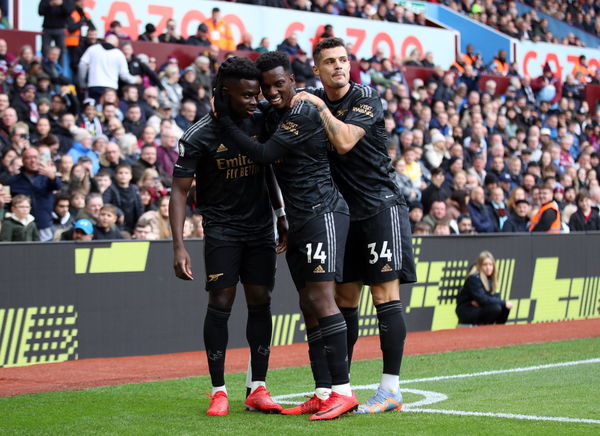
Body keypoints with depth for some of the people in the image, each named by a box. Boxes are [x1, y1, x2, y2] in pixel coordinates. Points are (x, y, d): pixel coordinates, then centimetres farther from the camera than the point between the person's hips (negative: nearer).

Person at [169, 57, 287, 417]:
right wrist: (179, 247, -21)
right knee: (221, 303, -8)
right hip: (222, 228, -4)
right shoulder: (199, 137, -14)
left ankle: (258, 389, 7)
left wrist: (281, 217, 13)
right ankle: (219, 391, 0)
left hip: (260, 226, 4)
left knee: (260, 302, 2)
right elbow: (180, 191, -13)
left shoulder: (261, 123, 0)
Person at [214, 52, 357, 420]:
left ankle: (343, 391, -21)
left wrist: (225, 119, -9)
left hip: (322, 212, -10)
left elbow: (263, 155, -16)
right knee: (309, 304, 7)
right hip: (300, 220, 10)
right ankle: (323, 395, 8)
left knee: (321, 297, -18)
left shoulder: (304, 114, -13)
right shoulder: (274, 116, 16)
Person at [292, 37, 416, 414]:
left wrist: (318, 106, -15)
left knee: (385, 296, -8)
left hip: (381, 207, -6)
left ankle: (391, 390, -8)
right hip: (343, 211, 6)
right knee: (344, 300, 8)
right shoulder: (313, 101, 9)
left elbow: (345, 142, -23)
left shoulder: (366, 99, -8)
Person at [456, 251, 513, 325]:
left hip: (479, 308, 8)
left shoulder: (489, 277, 4)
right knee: (495, 308, -28)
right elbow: (482, 299, -28)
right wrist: (503, 303, -24)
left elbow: (496, 296, 1)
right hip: (466, 312, -8)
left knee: (505, 308, -10)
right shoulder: (474, 278, -21)